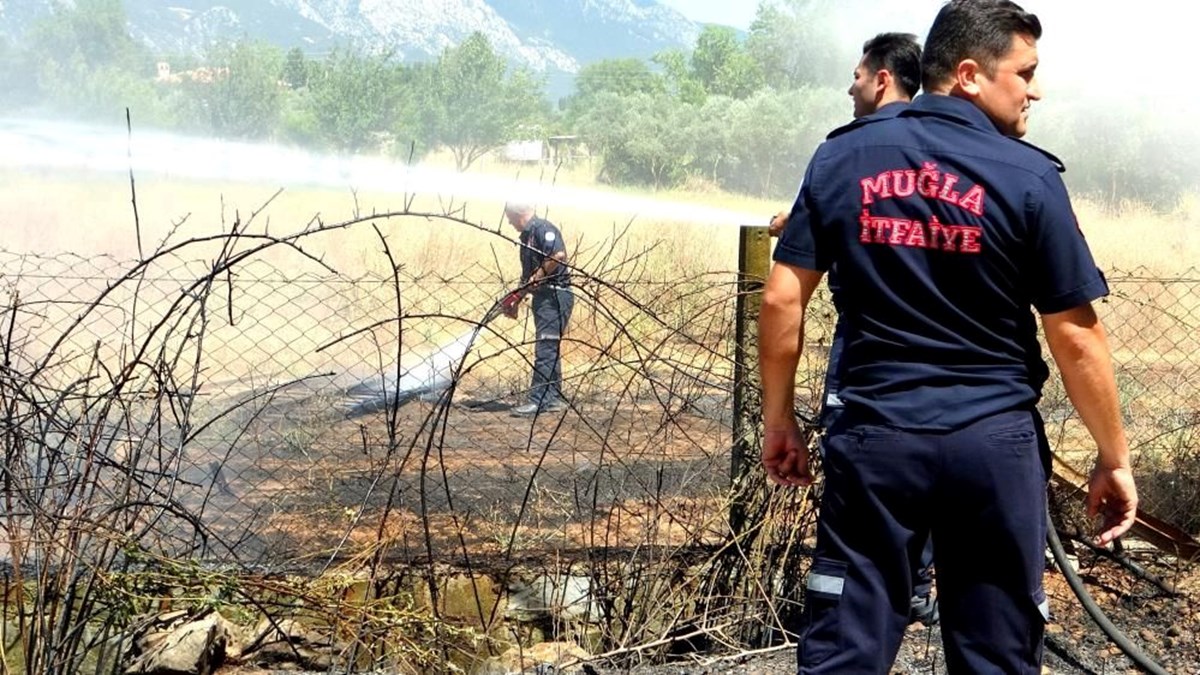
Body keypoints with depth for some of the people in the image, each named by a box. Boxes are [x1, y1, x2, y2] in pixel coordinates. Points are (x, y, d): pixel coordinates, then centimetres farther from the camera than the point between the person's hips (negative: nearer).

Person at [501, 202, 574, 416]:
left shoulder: (543, 228, -10)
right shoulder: (527, 236, 20)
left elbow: (558, 255, -26)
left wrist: (537, 277, -16)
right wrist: (516, 300, 19)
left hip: (555, 295, -10)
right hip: (542, 297, 10)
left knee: (545, 349, -11)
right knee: (550, 350, 13)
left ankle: (538, 400, -12)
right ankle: (554, 398, 18)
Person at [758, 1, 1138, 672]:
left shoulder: (841, 159, 2)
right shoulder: (1028, 177, -6)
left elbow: (782, 300, 2)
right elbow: (1076, 338, -4)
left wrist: (779, 417, 13)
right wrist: (1114, 458, 6)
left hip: (874, 436, 2)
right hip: (995, 443, -2)